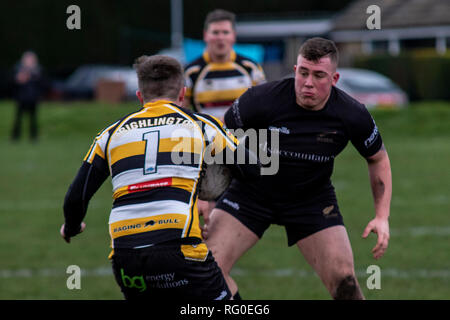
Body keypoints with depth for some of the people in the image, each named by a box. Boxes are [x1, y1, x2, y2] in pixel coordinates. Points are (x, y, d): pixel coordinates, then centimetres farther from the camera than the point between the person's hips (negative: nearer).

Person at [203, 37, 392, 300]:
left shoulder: (352, 116, -18)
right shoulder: (260, 100, -25)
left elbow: (378, 158, 1)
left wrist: (382, 217, -7)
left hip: (313, 199, 1)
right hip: (252, 192, 0)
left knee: (343, 281, -13)